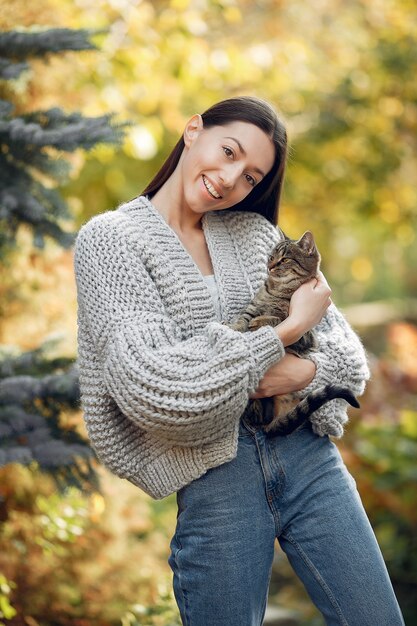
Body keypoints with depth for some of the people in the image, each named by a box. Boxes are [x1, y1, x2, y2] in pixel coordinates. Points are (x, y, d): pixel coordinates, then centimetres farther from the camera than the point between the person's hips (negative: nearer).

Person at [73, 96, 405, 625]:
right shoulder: (109, 239, -3)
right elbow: (148, 387, -17)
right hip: (214, 479, -4)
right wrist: (286, 332, -12)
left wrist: (309, 369, -14)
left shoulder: (255, 231, 12)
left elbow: (345, 344, 11)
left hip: (307, 456, 4)